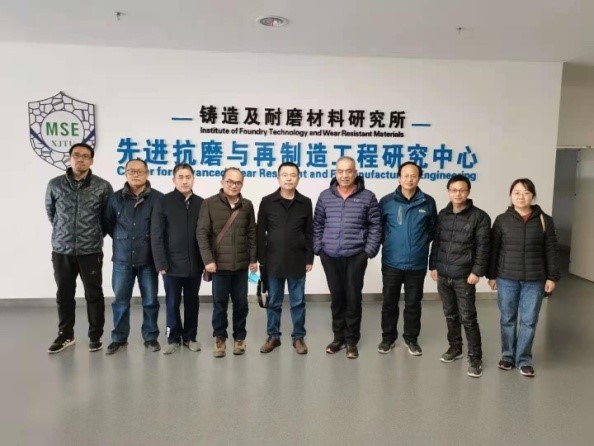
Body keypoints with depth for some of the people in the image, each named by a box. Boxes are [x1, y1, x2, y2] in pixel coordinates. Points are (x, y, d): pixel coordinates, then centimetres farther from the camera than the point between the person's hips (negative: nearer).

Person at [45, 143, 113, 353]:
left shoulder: (103, 186, -5)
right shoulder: (55, 184, 1)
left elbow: (108, 215, 8)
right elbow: (50, 212, 16)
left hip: (91, 251, -2)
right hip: (62, 250, 2)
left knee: (94, 295, 6)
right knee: (64, 295, 13)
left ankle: (95, 336, 21)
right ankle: (65, 335, 29)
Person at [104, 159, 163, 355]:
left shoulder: (158, 198, -6)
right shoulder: (115, 198, 2)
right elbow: (109, 225, 13)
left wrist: (152, 243, 2)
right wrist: (122, 240, 12)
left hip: (148, 258, -2)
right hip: (122, 259, 2)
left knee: (150, 300, 8)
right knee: (120, 300, 10)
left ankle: (150, 336, 23)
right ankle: (119, 337, 25)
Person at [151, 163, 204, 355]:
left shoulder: (201, 203, 4)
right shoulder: (163, 202, -3)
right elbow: (156, 236, -6)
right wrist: (161, 263, -11)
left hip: (194, 264, 2)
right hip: (172, 263, -2)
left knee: (192, 302, 12)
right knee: (172, 303, 9)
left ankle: (190, 336, 26)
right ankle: (173, 338, 24)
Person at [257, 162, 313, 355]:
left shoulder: (305, 203, 1)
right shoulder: (267, 202, 0)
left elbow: (309, 233, 4)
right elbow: (260, 232, 1)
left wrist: (309, 258, 0)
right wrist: (261, 259, -2)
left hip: (297, 261, 0)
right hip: (273, 261, 0)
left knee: (298, 302, 9)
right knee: (273, 302, 11)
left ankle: (298, 337, 23)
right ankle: (273, 336, 25)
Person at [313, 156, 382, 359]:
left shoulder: (367, 197, -1)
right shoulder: (325, 196, 5)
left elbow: (375, 226, -1)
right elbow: (317, 225, 9)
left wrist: (369, 251, -7)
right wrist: (318, 248, 2)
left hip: (356, 256, -2)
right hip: (330, 257, 2)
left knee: (353, 298, 5)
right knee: (337, 298, 12)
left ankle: (352, 340, 20)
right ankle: (338, 337, 27)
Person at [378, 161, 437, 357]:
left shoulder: (428, 202, -2)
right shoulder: (387, 201, -5)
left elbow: (433, 228, 11)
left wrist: (422, 243, 4)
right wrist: (387, 242, 2)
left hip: (417, 264, 1)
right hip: (392, 262, 0)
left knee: (413, 303, 13)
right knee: (389, 302, 12)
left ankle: (411, 338, 30)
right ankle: (388, 337, 29)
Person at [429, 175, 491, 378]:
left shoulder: (479, 217, -5)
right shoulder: (442, 214, 9)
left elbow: (483, 247, -8)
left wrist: (477, 271, -13)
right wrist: (433, 265, 9)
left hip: (464, 277, -5)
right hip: (443, 275, 5)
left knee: (468, 318, -1)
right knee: (450, 314, 16)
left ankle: (475, 357, 11)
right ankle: (455, 347, 31)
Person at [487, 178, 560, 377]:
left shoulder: (544, 220, 0)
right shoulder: (502, 220, -1)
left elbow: (551, 251, 3)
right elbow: (493, 249, 3)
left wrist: (552, 277, 0)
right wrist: (491, 275, 2)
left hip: (534, 280, 0)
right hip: (506, 278, 0)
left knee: (529, 321, 6)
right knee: (507, 319, 10)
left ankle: (524, 359, 21)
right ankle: (508, 356, 25)